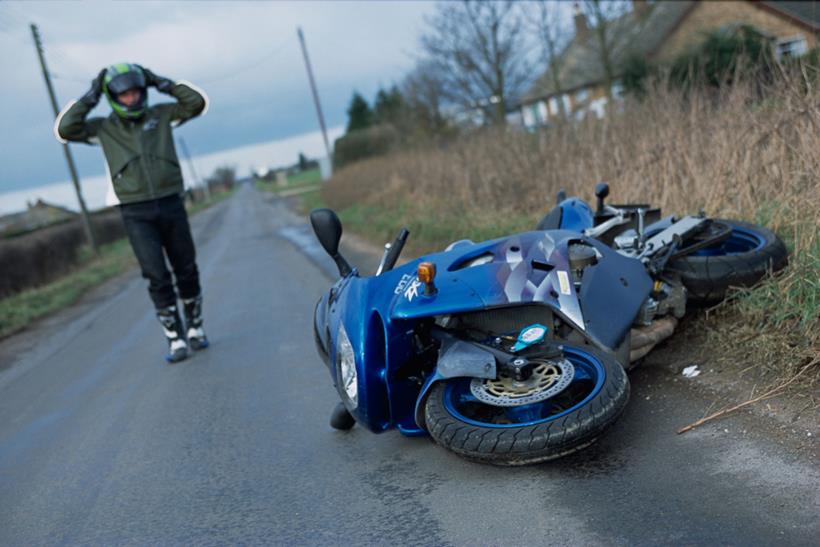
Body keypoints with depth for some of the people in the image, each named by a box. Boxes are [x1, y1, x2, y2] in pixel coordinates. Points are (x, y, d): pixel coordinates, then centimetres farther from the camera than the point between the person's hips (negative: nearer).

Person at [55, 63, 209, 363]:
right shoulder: (103, 128, 4)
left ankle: (195, 328, 26)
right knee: (157, 277, -9)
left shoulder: (161, 114, 7)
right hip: (136, 214, -2)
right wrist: (91, 96, -7)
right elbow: (64, 129, -10)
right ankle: (175, 339, 0)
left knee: (187, 271, 9)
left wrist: (160, 82, -1)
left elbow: (197, 102, 0)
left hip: (171, 205, 2)